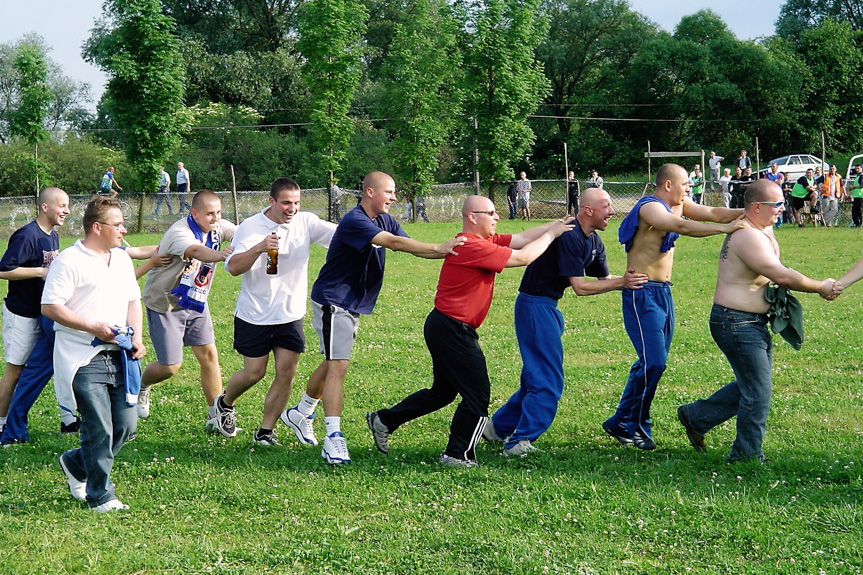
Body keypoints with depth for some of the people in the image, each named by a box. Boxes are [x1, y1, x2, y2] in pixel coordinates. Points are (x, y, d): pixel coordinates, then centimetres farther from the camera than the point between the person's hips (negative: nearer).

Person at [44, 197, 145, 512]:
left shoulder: (122, 258, 16)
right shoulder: (69, 261, -9)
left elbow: (133, 300, 24)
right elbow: (50, 307, -14)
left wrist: (136, 336, 7)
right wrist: (94, 327, -17)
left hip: (120, 356, 7)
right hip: (84, 359, -7)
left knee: (126, 425, 6)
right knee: (100, 430, -8)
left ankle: (76, 464, 29)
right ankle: (100, 496, 7)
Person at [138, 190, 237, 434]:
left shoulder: (217, 227, -4)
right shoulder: (180, 232, -29)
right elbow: (196, 251, -50)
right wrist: (220, 255, -71)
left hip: (196, 303, 7)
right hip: (166, 304, -6)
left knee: (209, 354, -2)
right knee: (170, 366, -3)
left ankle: (216, 416, 5)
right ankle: (141, 385, 30)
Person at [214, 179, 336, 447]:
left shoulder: (306, 223, -2)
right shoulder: (251, 227, -10)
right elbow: (233, 267, -18)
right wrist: (259, 248, -33)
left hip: (290, 315, 3)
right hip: (254, 314, -3)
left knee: (286, 373, -3)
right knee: (254, 372, 4)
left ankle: (266, 431, 10)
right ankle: (224, 403, 35)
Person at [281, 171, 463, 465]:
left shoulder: (385, 221, 8)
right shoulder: (354, 222, -23)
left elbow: (411, 246, 1)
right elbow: (395, 243, -33)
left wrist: (446, 252, -14)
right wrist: (438, 249, -36)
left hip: (354, 305, 10)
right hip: (332, 302, -10)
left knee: (331, 364, 19)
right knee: (337, 366, -16)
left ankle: (300, 413, 38)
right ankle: (333, 438, -21)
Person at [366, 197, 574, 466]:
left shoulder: (483, 242, 11)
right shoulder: (473, 247, -20)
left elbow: (521, 238, 12)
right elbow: (523, 257, -18)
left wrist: (557, 224, 5)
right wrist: (551, 233, -6)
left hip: (443, 327, 11)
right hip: (453, 330, -11)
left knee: (443, 391, 21)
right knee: (477, 395, -2)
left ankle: (384, 420, 27)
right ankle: (458, 455, 6)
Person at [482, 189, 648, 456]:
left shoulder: (593, 241, 9)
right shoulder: (569, 236, -22)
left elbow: (605, 278, 11)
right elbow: (580, 287, -23)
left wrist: (630, 279, -7)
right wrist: (622, 282, -22)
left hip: (548, 307, 10)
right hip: (535, 305, -10)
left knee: (536, 378, 16)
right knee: (548, 381, -12)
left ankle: (498, 427, 28)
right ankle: (520, 442, -12)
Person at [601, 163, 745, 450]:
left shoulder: (678, 206, 13)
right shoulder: (650, 208, -16)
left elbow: (713, 213, 3)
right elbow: (681, 226, -33)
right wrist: (724, 229, -39)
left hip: (663, 292, 10)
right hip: (642, 293, -10)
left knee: (656, 360, 9)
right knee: (653, 361, -14)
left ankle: (636, 423, 15)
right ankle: (624, 423, -4)